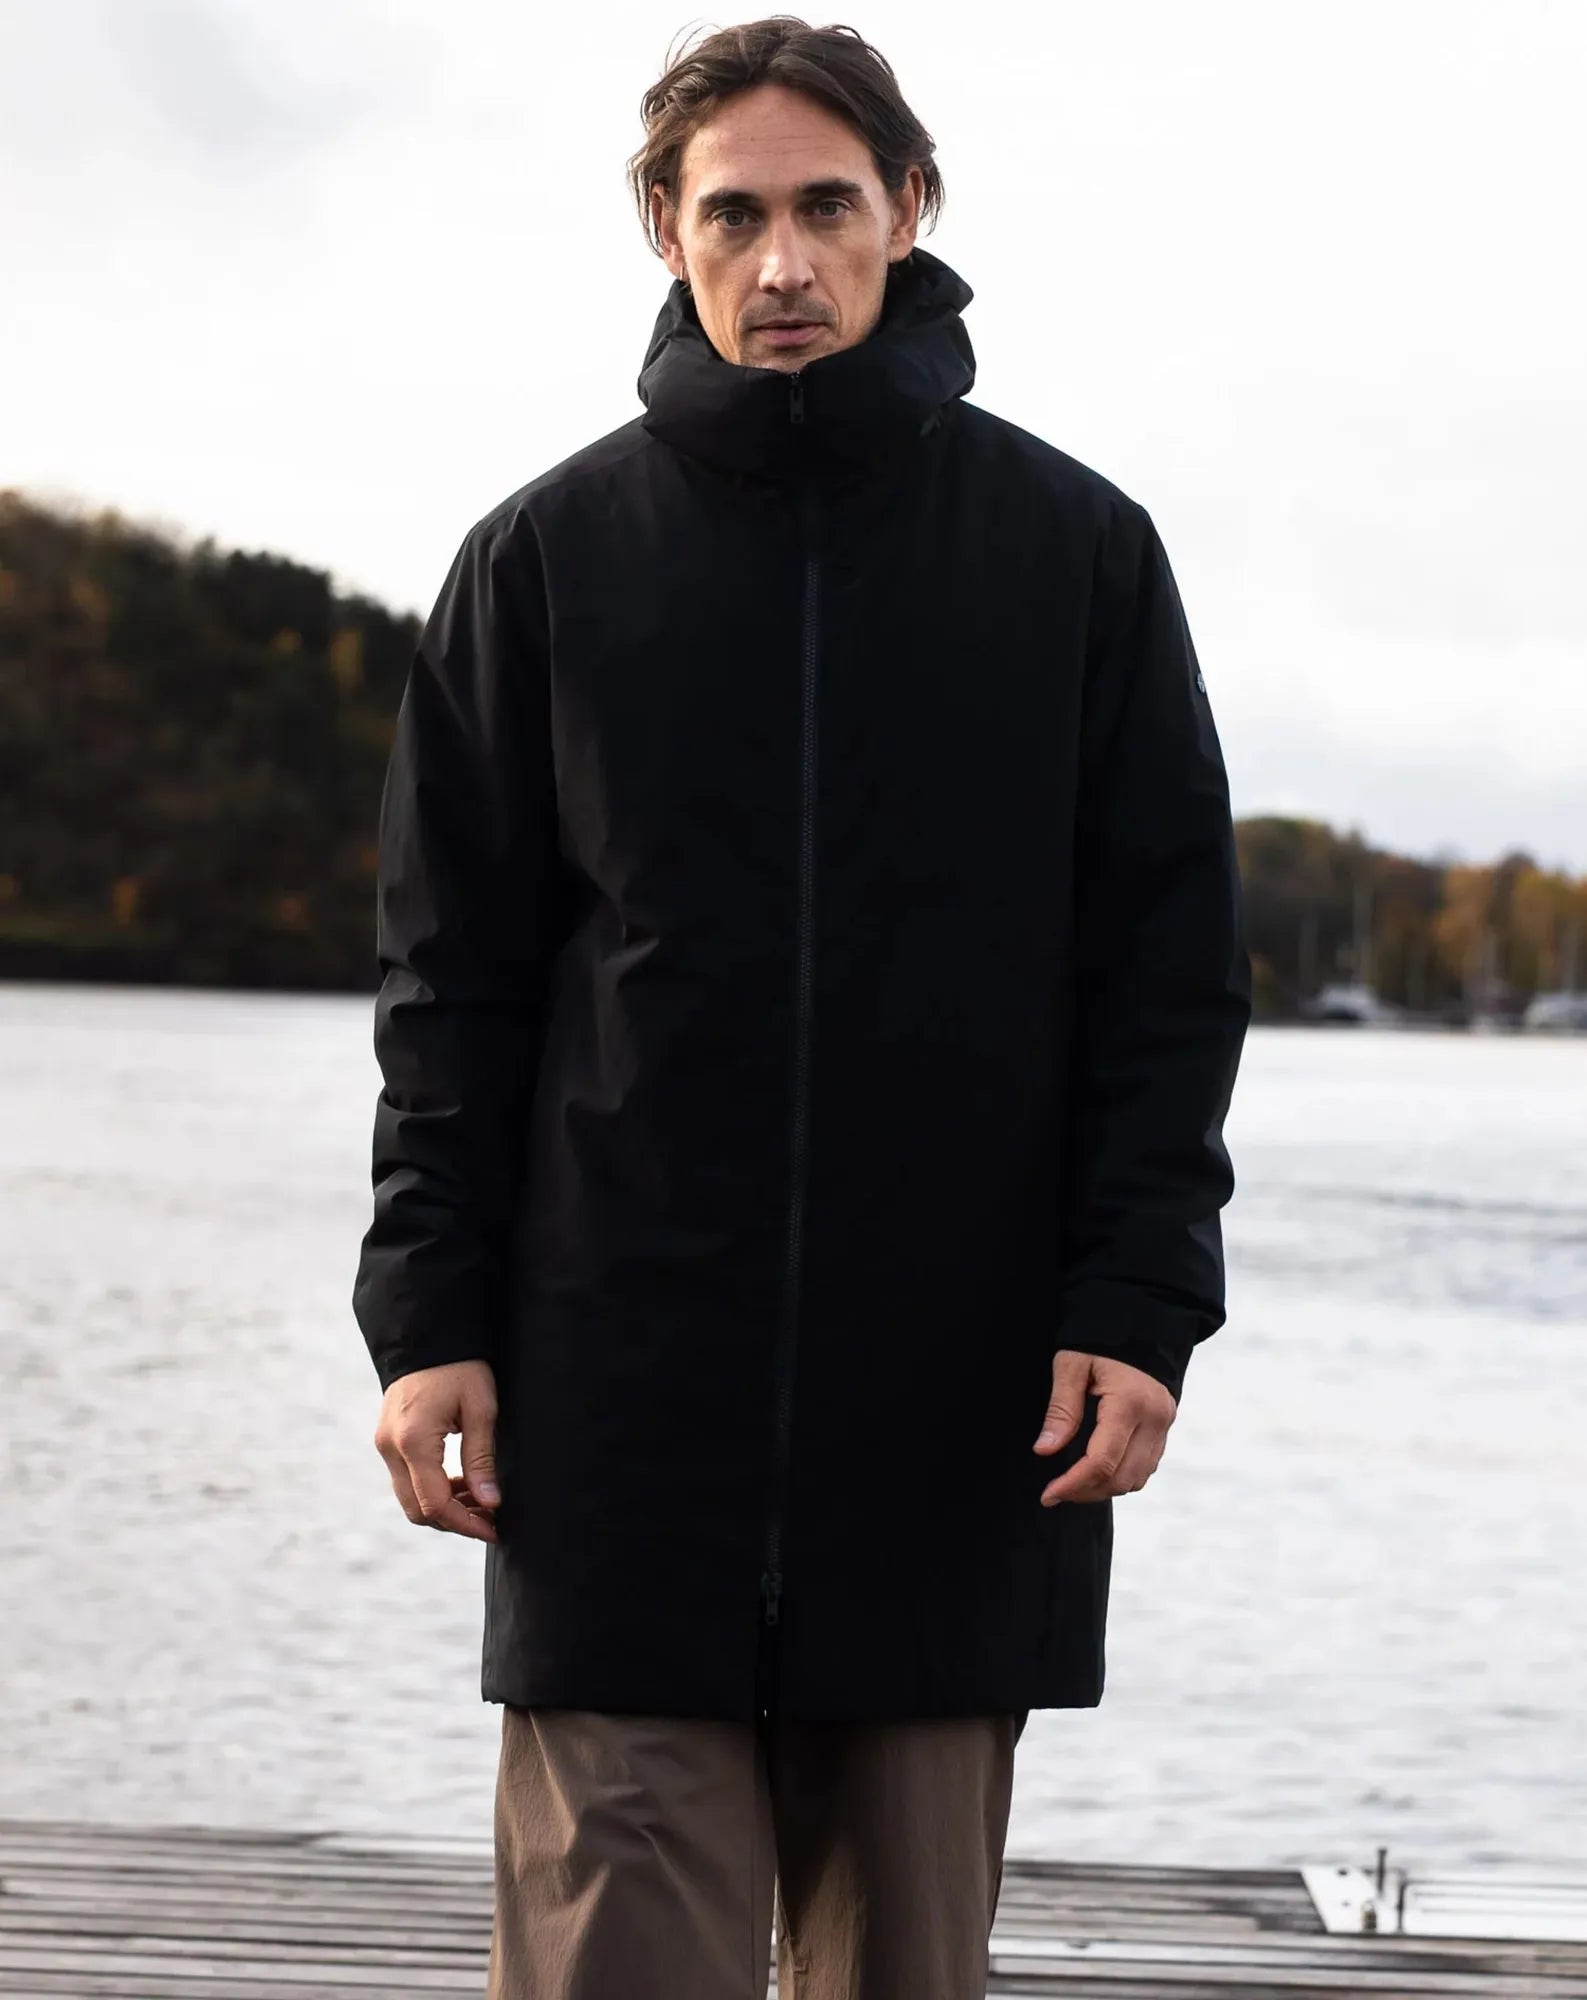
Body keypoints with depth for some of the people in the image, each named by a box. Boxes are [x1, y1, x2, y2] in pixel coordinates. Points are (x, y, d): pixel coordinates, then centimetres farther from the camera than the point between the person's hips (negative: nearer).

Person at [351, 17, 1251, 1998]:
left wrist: (1140, 1297, -4)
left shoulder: (1074, 547, 5)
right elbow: (455, 977, 8)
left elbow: (1172, 965, 5)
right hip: (625, 1393, 0)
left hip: (961, 1408, 0)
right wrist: (428, 1310, 0)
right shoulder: (548, 554, 7)